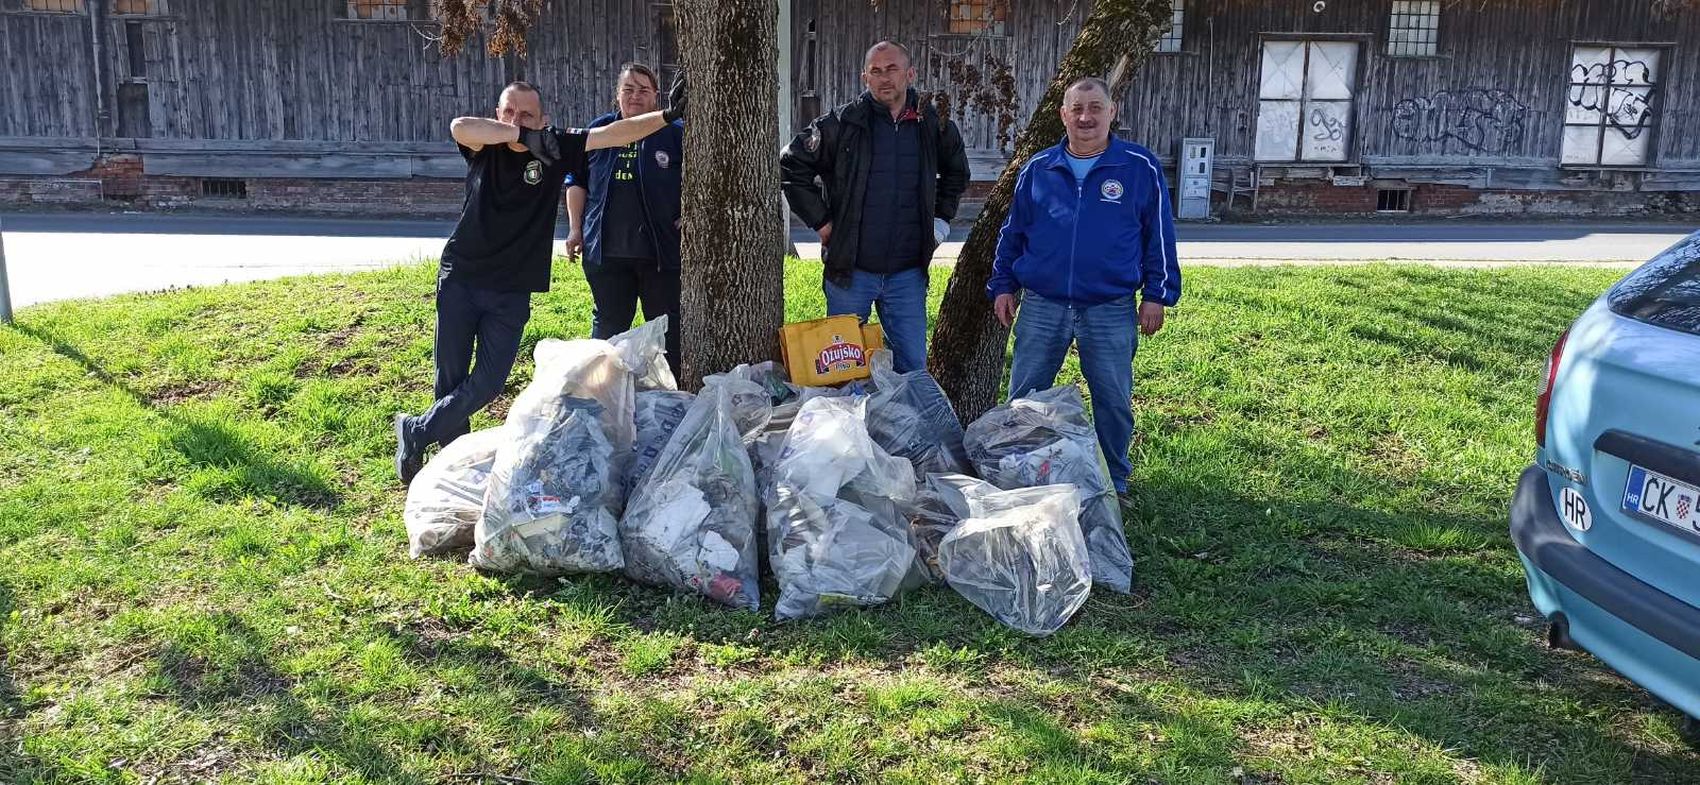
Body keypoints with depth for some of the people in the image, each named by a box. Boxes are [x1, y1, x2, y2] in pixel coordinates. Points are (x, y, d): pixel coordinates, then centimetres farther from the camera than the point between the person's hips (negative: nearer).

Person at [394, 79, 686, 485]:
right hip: (460, 279, 0)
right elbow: (459, 127, -28)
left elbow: (613, 134, -12)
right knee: (450, 377, 6)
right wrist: (520, 136, -38)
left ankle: (415, 432, 18)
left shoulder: (556, 146, -4)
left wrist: (667, 116, -22)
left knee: (488, 383, -2)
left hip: (511, 292, 1)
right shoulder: (485, 145, -6)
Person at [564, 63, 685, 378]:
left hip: (662, 251, -2)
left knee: (667, 327, 4)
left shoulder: (675, 133, 0)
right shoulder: (599, 130, 8)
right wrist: (576, 228, 8)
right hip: (605, 250, 3)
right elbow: (576, 181, 15)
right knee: (608, 323, 13)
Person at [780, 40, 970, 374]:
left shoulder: (933, 127, 4)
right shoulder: (842, 124, -5)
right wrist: (820, 220, -3)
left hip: (908, 273, 2)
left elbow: (957, 173, 24)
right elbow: (791, 166, 1)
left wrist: (941, 218, 13)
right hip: (851, 270, -2)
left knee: (913, 366, 8)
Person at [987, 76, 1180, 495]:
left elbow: (1159, 235, 3)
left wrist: (1157, 295, 0)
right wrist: (1003, 286, 9)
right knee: (1023, 398, 8)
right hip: (1040, 306, 2)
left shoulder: (1141, 168, -1)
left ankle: (1114, 484, 24)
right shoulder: (1038, 169, 6)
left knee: (1113, 401, 7)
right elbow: (1012, 232, 13)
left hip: (1111, 309, -2)